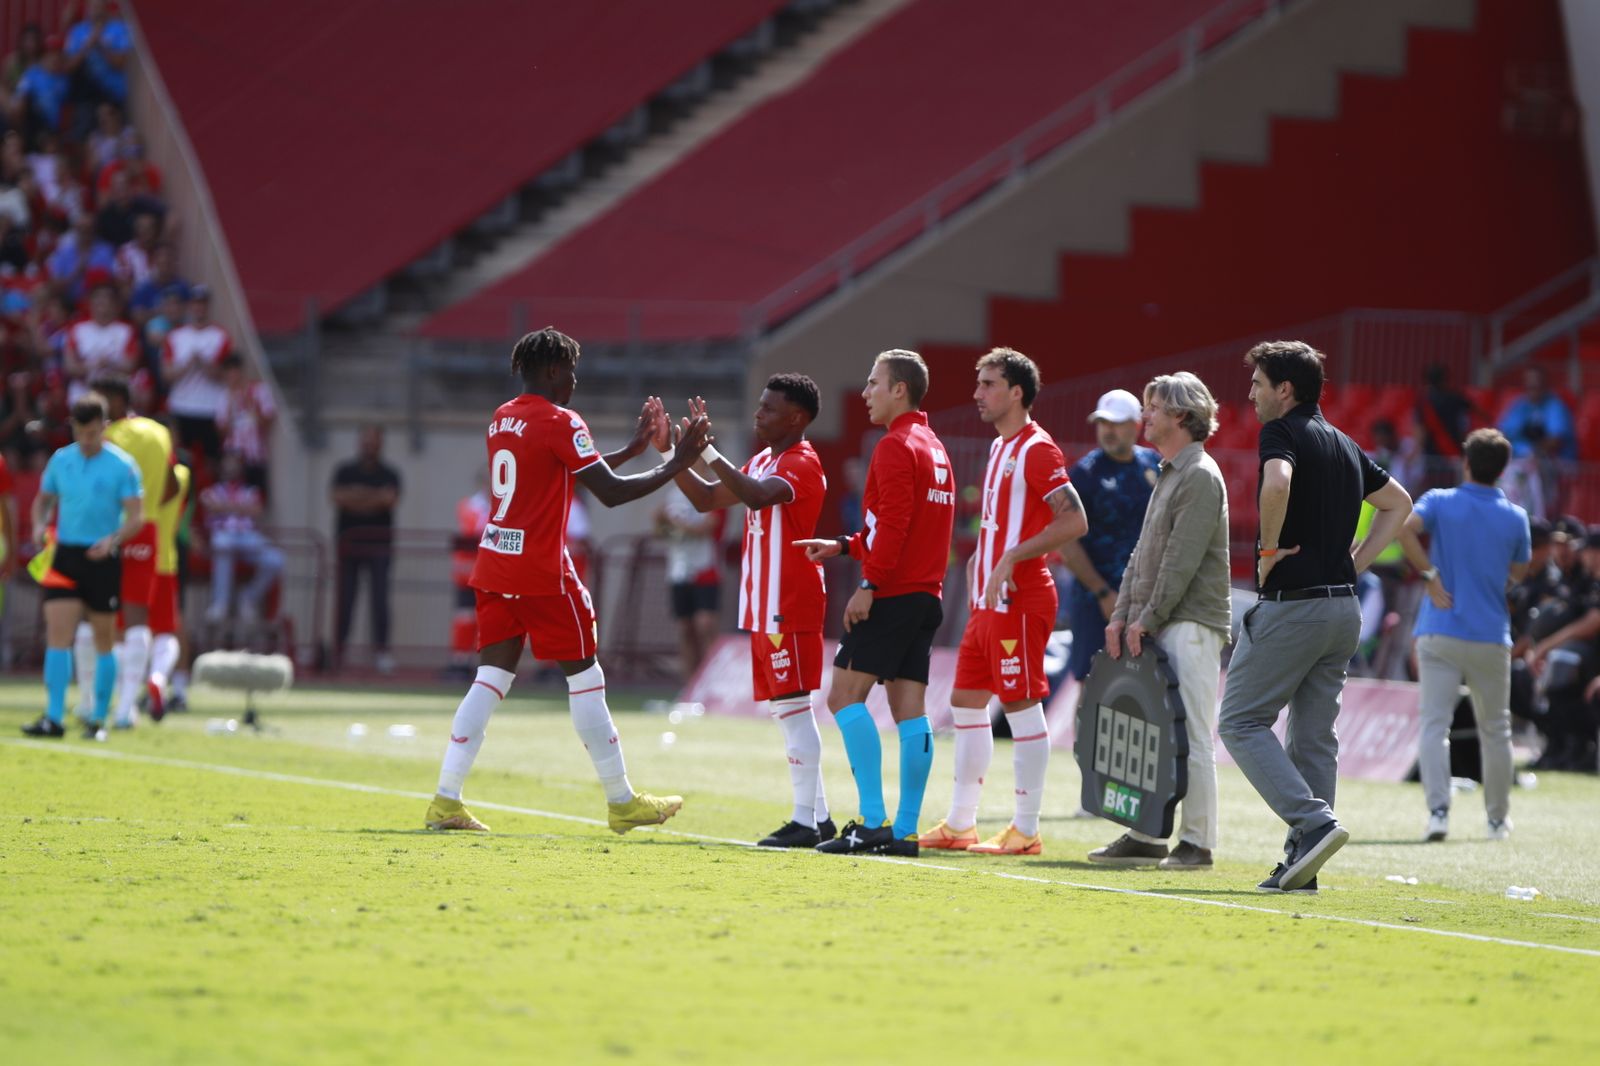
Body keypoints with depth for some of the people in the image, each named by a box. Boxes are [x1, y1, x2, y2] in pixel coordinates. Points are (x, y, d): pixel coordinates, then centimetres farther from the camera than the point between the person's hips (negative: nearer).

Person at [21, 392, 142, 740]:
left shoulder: (121, 465, -6)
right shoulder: (61, 460, 6)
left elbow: (136, 516, -8)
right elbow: (44, 500, 19)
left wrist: (113, 540, -26)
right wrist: (40, 528, -2)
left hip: (102, 559, -3)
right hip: (65, 556, 3)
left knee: (103, 642, 6)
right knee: (57, 635, -9)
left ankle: (98, 720, 15)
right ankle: (54, 718, -13)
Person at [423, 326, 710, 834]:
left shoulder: (503, 418, 14)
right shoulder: (560, 423, -12)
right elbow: (611, 492, -15)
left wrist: (635, 446, 26)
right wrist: (675, 464, -7)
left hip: (494, 565, 7)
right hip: (543, 573, -7)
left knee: (492, 678, 6)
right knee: (585, 679, 3)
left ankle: (446, 801, -3)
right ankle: (622, 802, 11)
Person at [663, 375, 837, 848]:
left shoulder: (801, 463, -12)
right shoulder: (762, 460, 17)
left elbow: (757, 496, -31)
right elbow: (706, 499, 21)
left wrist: (707, 451, -27)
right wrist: (670, 453, 11)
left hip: (789, 610, -10)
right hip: (764, 610, 10)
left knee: (793, 707, -9)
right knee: (785, 710, 11)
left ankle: (805, 821, -8)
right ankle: (817, 816, 15)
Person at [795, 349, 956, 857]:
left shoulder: (896, 447, -10)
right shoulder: (934, 448, 19)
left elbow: (893, 524, -19)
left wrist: (869, 585, -19)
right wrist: (844, 546, 24)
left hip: (892, 594, -9)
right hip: (925, 595, 9)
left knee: (845, 695, -9)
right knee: (909, 709, 5)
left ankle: (873, 821, -16)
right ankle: (904, 830, 2)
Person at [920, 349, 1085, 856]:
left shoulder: (1037, 449, -12)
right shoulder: (1000, 447, 16)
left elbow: (1074, 520, -20)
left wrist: (1013, 557, -23)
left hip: (1019, 600, -10)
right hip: (988, 601, 10)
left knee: (1021, 706, -6)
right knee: (965, 701, 12)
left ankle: (1026, 830, -2)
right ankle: (959, 824, 19)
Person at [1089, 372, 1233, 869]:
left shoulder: (1200, 476, -11)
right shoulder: (1167, 475, 20)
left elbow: (1182, 558, -16)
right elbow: (1145, 552, 20)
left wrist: (1148, 617, -15)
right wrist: (1123, 614, 11)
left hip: (1191, 623, -9)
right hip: (1155, 627, 9)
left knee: (1191, 735, -8)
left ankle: (1197, 841, -6)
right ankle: (1146, 834, 14)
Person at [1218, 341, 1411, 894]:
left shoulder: (1283, 432, -8)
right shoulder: (1345, 445, 17)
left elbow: (1277, 483, -30)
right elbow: (1398, 503, 27)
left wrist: (1269, 548, -16)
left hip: (1291, 604, -8)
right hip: (1343, 609, 8)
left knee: (1243, 722, -1)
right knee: (1314, 737, 10)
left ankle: (1313, 821, -17)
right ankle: (1302, 865, 8)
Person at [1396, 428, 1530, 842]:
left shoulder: (1440, 501, -1)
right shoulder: (1515, 517, 3)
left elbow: (1405, 528, -20)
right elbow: (1518, 574, 12)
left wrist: (1430, 574, -13)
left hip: (1440, 632, -1)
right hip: (1491, 636, 1)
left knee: (1434, 724, -4)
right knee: (1495, 729, 15)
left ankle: (1438, 809, -22)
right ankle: (1498, 818, 23)